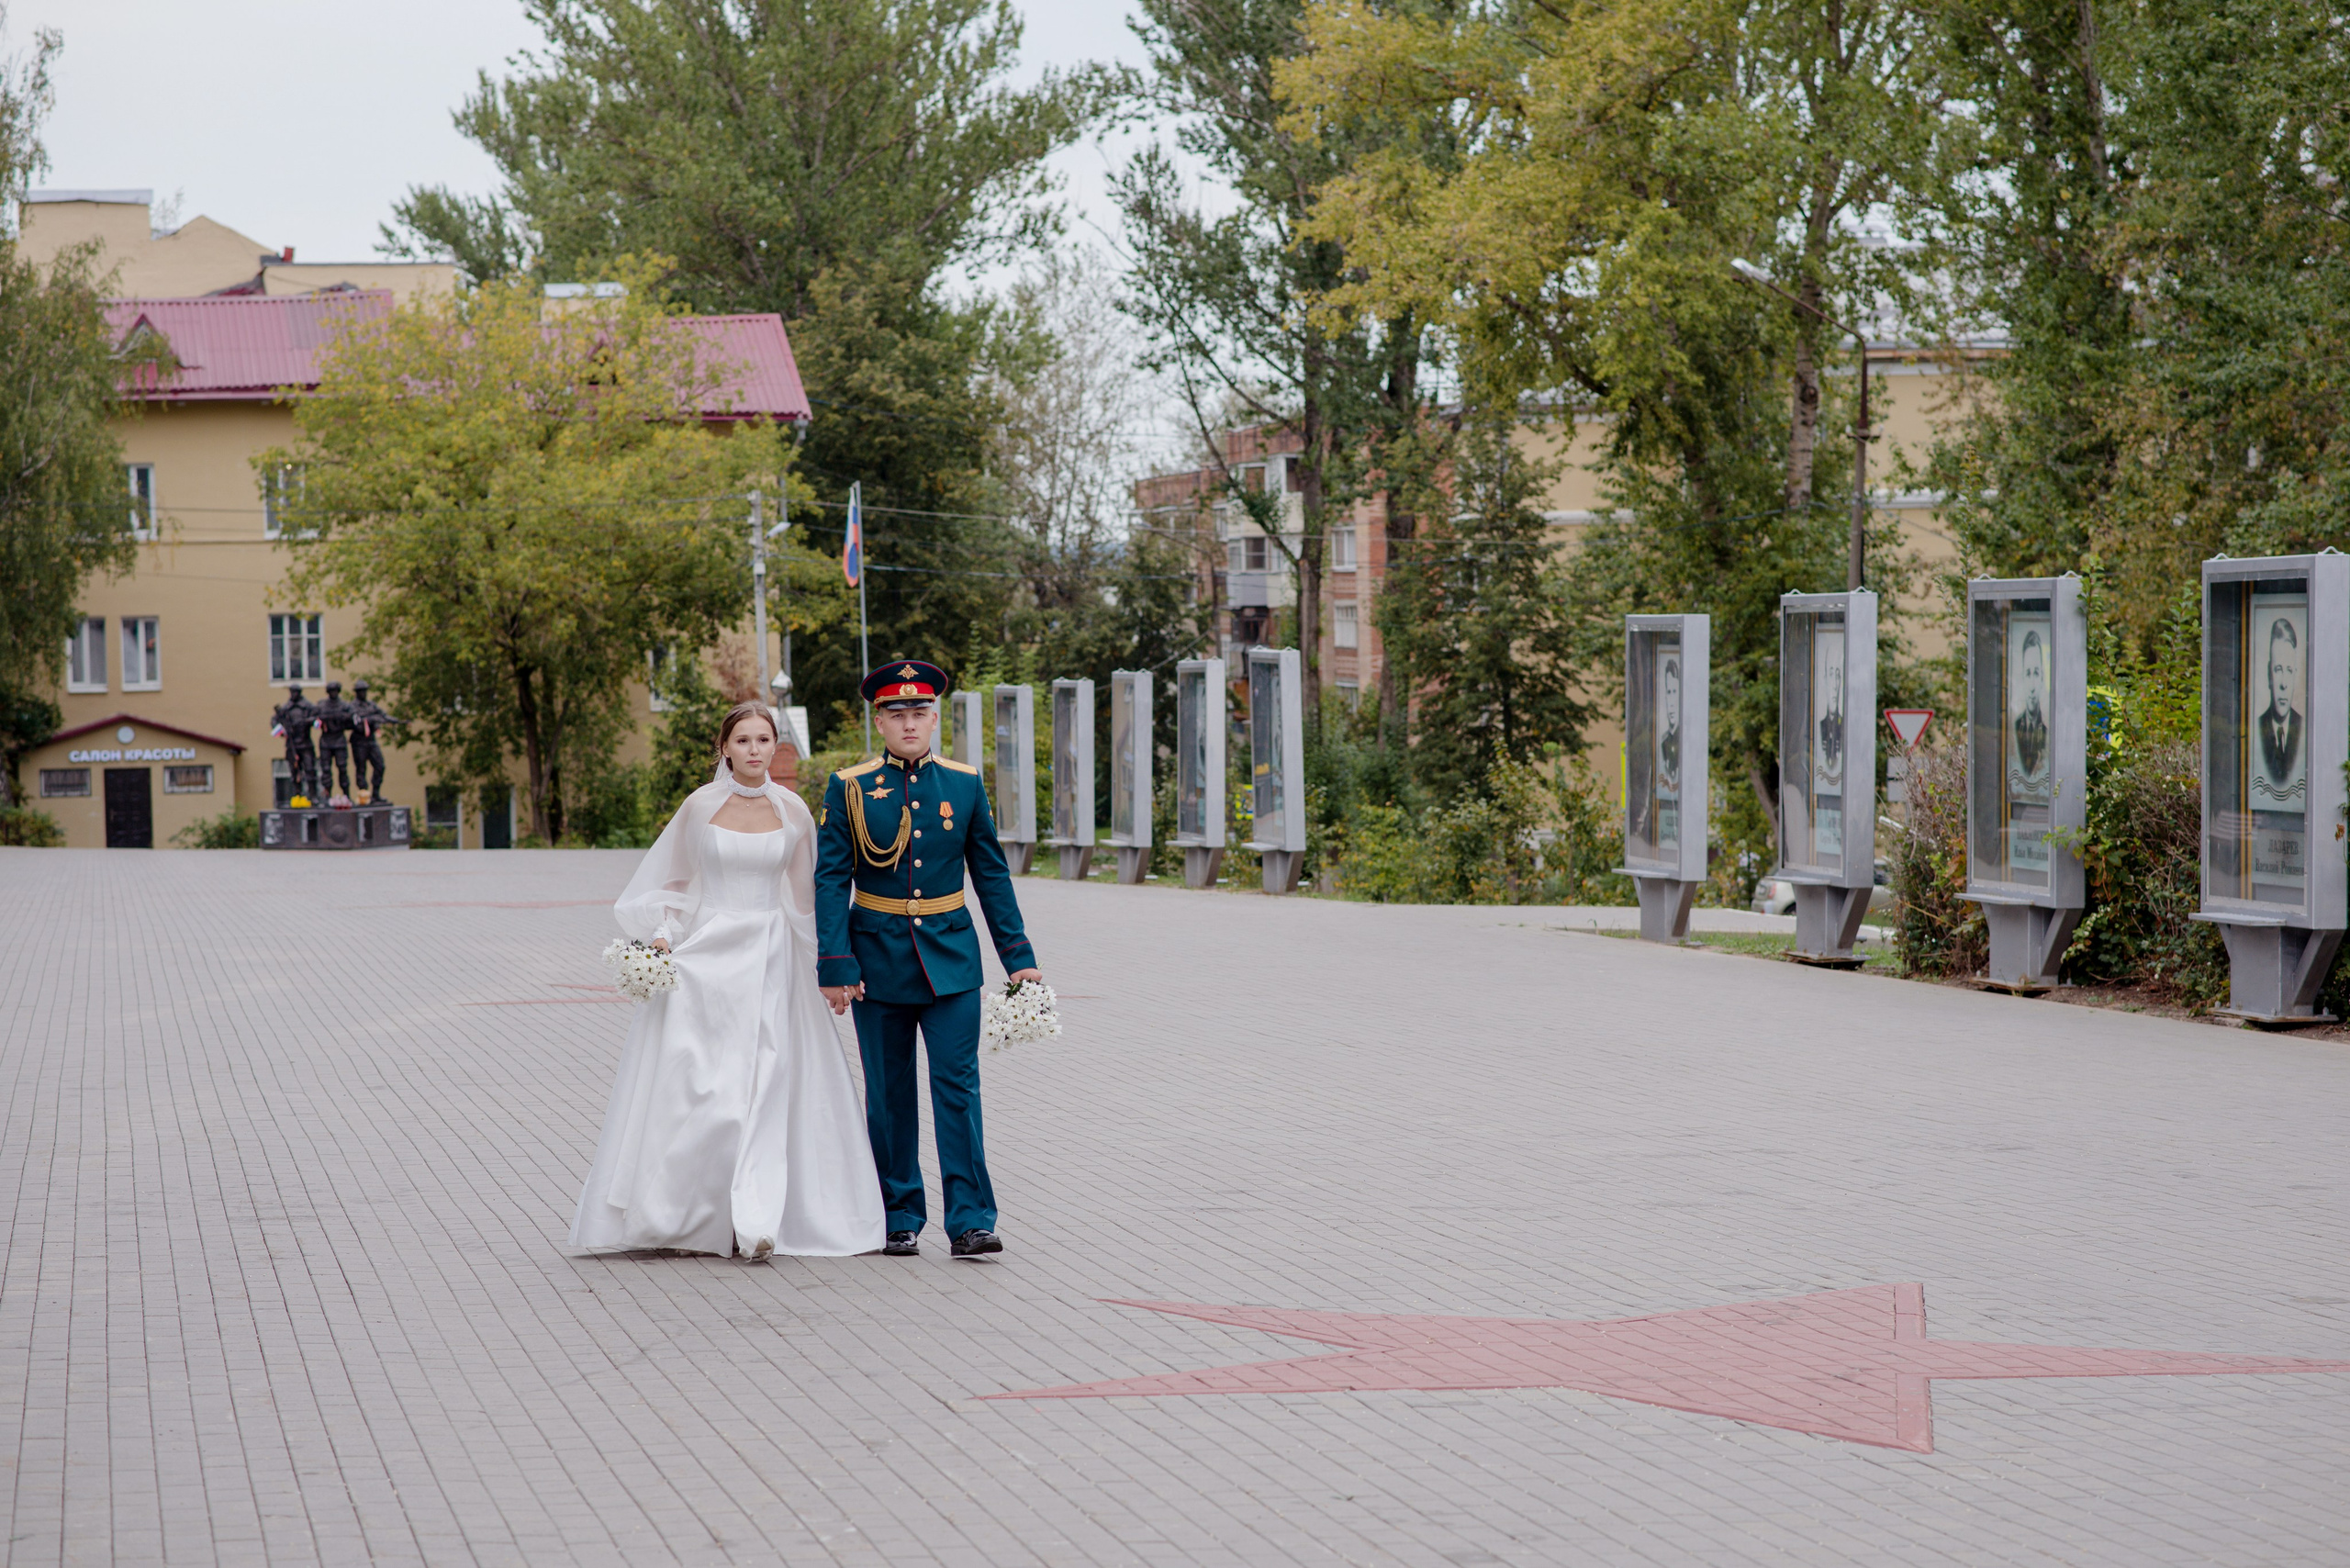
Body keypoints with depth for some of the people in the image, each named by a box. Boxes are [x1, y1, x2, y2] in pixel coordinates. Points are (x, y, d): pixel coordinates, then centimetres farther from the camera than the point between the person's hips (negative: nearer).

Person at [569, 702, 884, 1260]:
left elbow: (805, 896, 11)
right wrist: (661, 935, -4)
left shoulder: (792, 811, 4)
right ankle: (671, 1217, 6)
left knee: (761, 1085, -6)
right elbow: (671, 882, 11)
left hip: (768, 959, 1)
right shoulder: (701, 806, 1)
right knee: (690, 1084, -5)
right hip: (704, 955, -1)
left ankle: (754, 1224, -10)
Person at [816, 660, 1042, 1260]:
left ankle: (971, 1220, -7)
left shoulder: (965, 784, 4)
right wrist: (835, 965, -9)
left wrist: (1017, 954, 6)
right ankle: (901, 1219, 16)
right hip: (879, 958, 0)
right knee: (889, 1095, 6)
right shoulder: (849, 789, -2)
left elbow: (991, 873, 9)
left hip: (950, 959, 0)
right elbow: (831, 880, -2)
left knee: (958, 1085, -7)